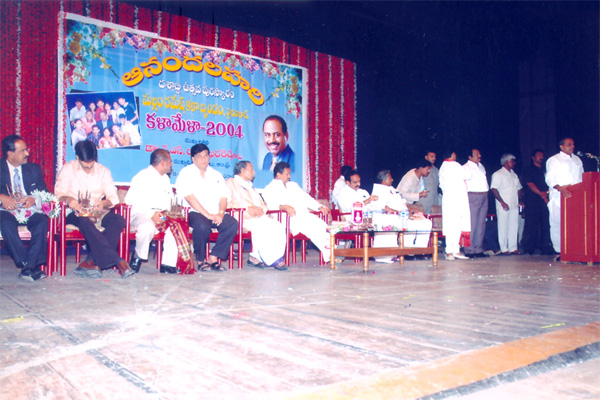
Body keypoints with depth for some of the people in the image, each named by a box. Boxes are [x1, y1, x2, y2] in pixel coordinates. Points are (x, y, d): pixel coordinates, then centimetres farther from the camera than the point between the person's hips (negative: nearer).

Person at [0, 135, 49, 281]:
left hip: (30, 211, 2)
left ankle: (30, 266, -35)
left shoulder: (34, 169, 15)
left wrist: (34, 199, -12)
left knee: (42, 220, -32)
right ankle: (31, 266, -37)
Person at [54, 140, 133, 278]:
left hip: (98, 212, 2)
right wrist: (68, 199, -27)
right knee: (86, 222, -38)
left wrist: (104, 203, -21)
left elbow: (113, 197, 4)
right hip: (75, 213, -2)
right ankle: (117, 261, -41)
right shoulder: (68, 169, 10)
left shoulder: (103, 171, 14)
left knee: (119, 220, -29)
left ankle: (91, 261, -37)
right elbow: (59, 193, -2)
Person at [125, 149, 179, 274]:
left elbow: (170, 199, 25)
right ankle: (138, 257, -10)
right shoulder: (142, 177, -2)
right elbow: (130, 200, -12)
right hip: (141, 215, -6)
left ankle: (168, 264, -19)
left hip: (163, 216, 6)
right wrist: (151, 214, -23)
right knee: (148, 227, -38)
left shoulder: (165, 178, 23)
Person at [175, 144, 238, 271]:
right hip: (194, 213, -5)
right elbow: (189, 197, -10)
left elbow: (223, 197, 10)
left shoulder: (216, 175, 18)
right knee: (202, 225, -36)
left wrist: (220, 214, -11)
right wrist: (208, 215, -18)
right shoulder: (186, 173, 3)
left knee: (232, 223, -22)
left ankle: (213, 258, -16)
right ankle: (201, 260, -14)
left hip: (215, 214, 5)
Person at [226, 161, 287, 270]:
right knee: (262, 227, -35)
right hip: (243, 217, -7)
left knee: (279, 227, -20)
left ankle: (256, 257, -22)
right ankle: (272, 260, -25)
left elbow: (262, 204, 26)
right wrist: (247, 208, -16)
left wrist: (261, 209, -1)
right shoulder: (231, 182, 12)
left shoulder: (250, 186, 35)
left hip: (259, 216, 7)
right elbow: (227, 203, -5)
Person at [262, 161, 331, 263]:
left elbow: (306, 198, 26)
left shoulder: (293, 185, 30)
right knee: (309, 226, -33)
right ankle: (327, 251, -35)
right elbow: (271, 205, -9)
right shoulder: (270, 189, 9)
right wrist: (284, 207, -29)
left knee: (320, 224, -24)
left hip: (304, 215, 6)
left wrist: (320, 207, 9)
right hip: (289, 218, -6)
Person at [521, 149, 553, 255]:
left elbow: (548, 183, 18)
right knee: (531, 224, -6)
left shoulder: (544, 170, 22)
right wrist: (542, 194, -11)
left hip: (544, 200, 5)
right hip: (532, 200, -5)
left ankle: (545, 247, 3)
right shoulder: (528, 171, 5)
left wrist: (546, 193, -2)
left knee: (545, 224, -1)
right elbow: (531, 185, -5)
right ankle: (529, 248, -1)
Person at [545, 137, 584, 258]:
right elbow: (550, 179, -5)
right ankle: (559, 251, 1)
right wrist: (560, 188, -20)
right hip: (559, 197, -4)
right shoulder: (554, 160, 5)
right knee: (558, 224, -6)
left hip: (575, 198, 4)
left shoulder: (577, 160, 21)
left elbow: (582, 177, 24)